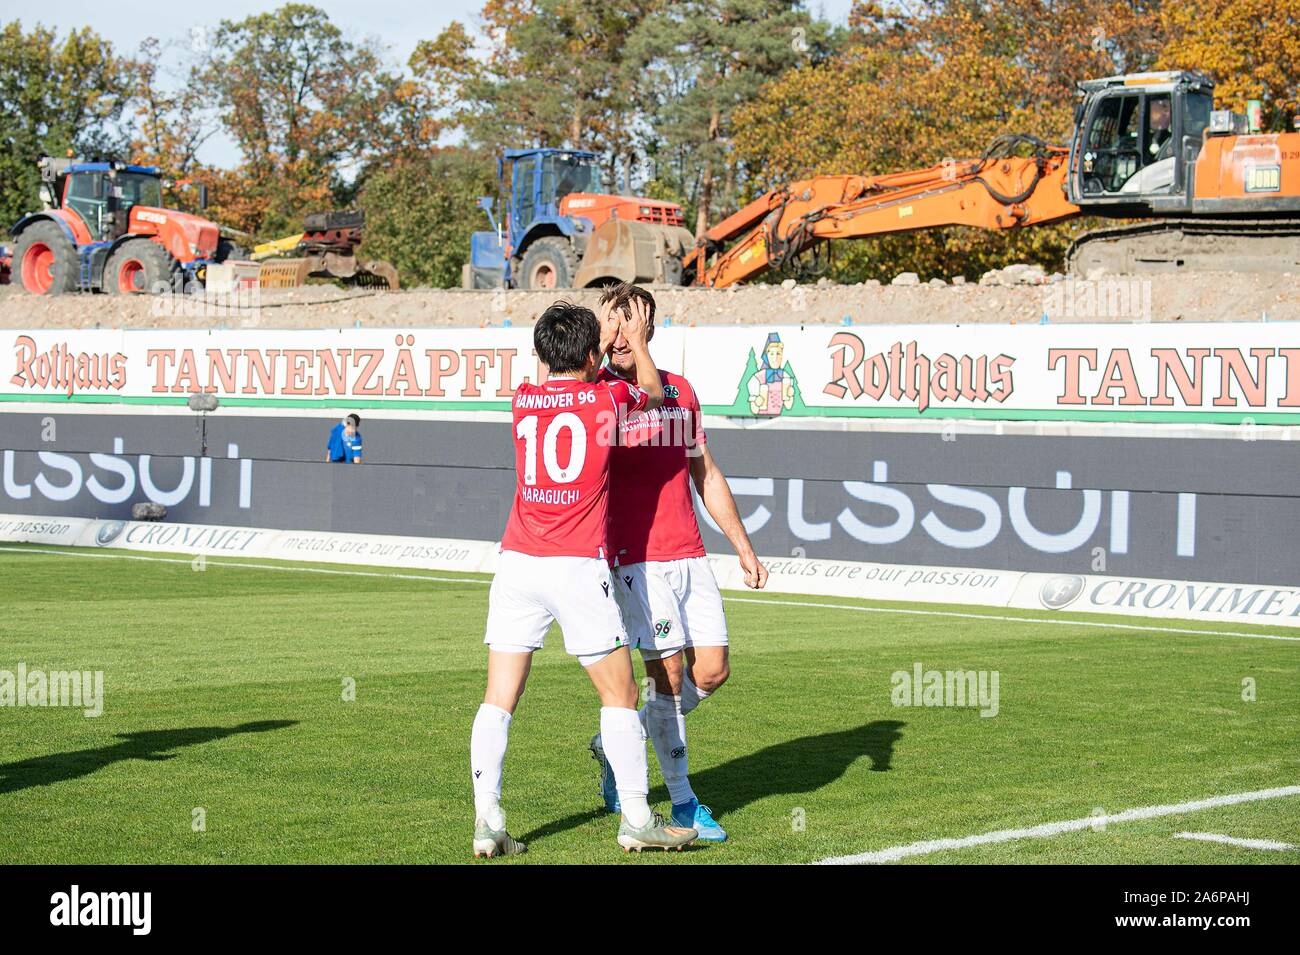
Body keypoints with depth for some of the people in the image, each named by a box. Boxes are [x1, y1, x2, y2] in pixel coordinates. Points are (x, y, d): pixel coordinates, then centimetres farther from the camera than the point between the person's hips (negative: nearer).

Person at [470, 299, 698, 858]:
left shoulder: (523, 400, 8)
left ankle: (487, 821, -4)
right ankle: (637, 819, 10)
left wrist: (601, 342, 42)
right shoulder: (606, 398, -1)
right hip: (579, 566, -3)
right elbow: (653, 393, 22)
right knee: (620, 694, 8)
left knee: (498, 700, 4)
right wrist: (636, 344, 37)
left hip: (517, 561, 3)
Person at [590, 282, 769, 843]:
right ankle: (682, 801, 6)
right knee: (668, 674, -7)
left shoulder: (680, 390, 11)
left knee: (712, 671, 3)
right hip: (635, 561, -5)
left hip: (689, 555, 6)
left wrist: (743, 547, 18)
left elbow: (706, 475, 19)